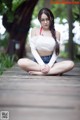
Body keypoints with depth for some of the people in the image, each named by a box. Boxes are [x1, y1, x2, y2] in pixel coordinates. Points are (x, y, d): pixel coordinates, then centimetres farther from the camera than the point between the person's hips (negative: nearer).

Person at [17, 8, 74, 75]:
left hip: (51, 61, 1)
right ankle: (55, 70, -27)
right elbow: (33, 50, -2)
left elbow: (56, 52, 1)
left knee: (70, 64, -27)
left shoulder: (56, 33, 7)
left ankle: (39, 73, -28)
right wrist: (42, 65, -16)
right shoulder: (35, 31, 5)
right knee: (21, 62, -33)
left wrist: (49, 65, -18)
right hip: (38, 62, -1)